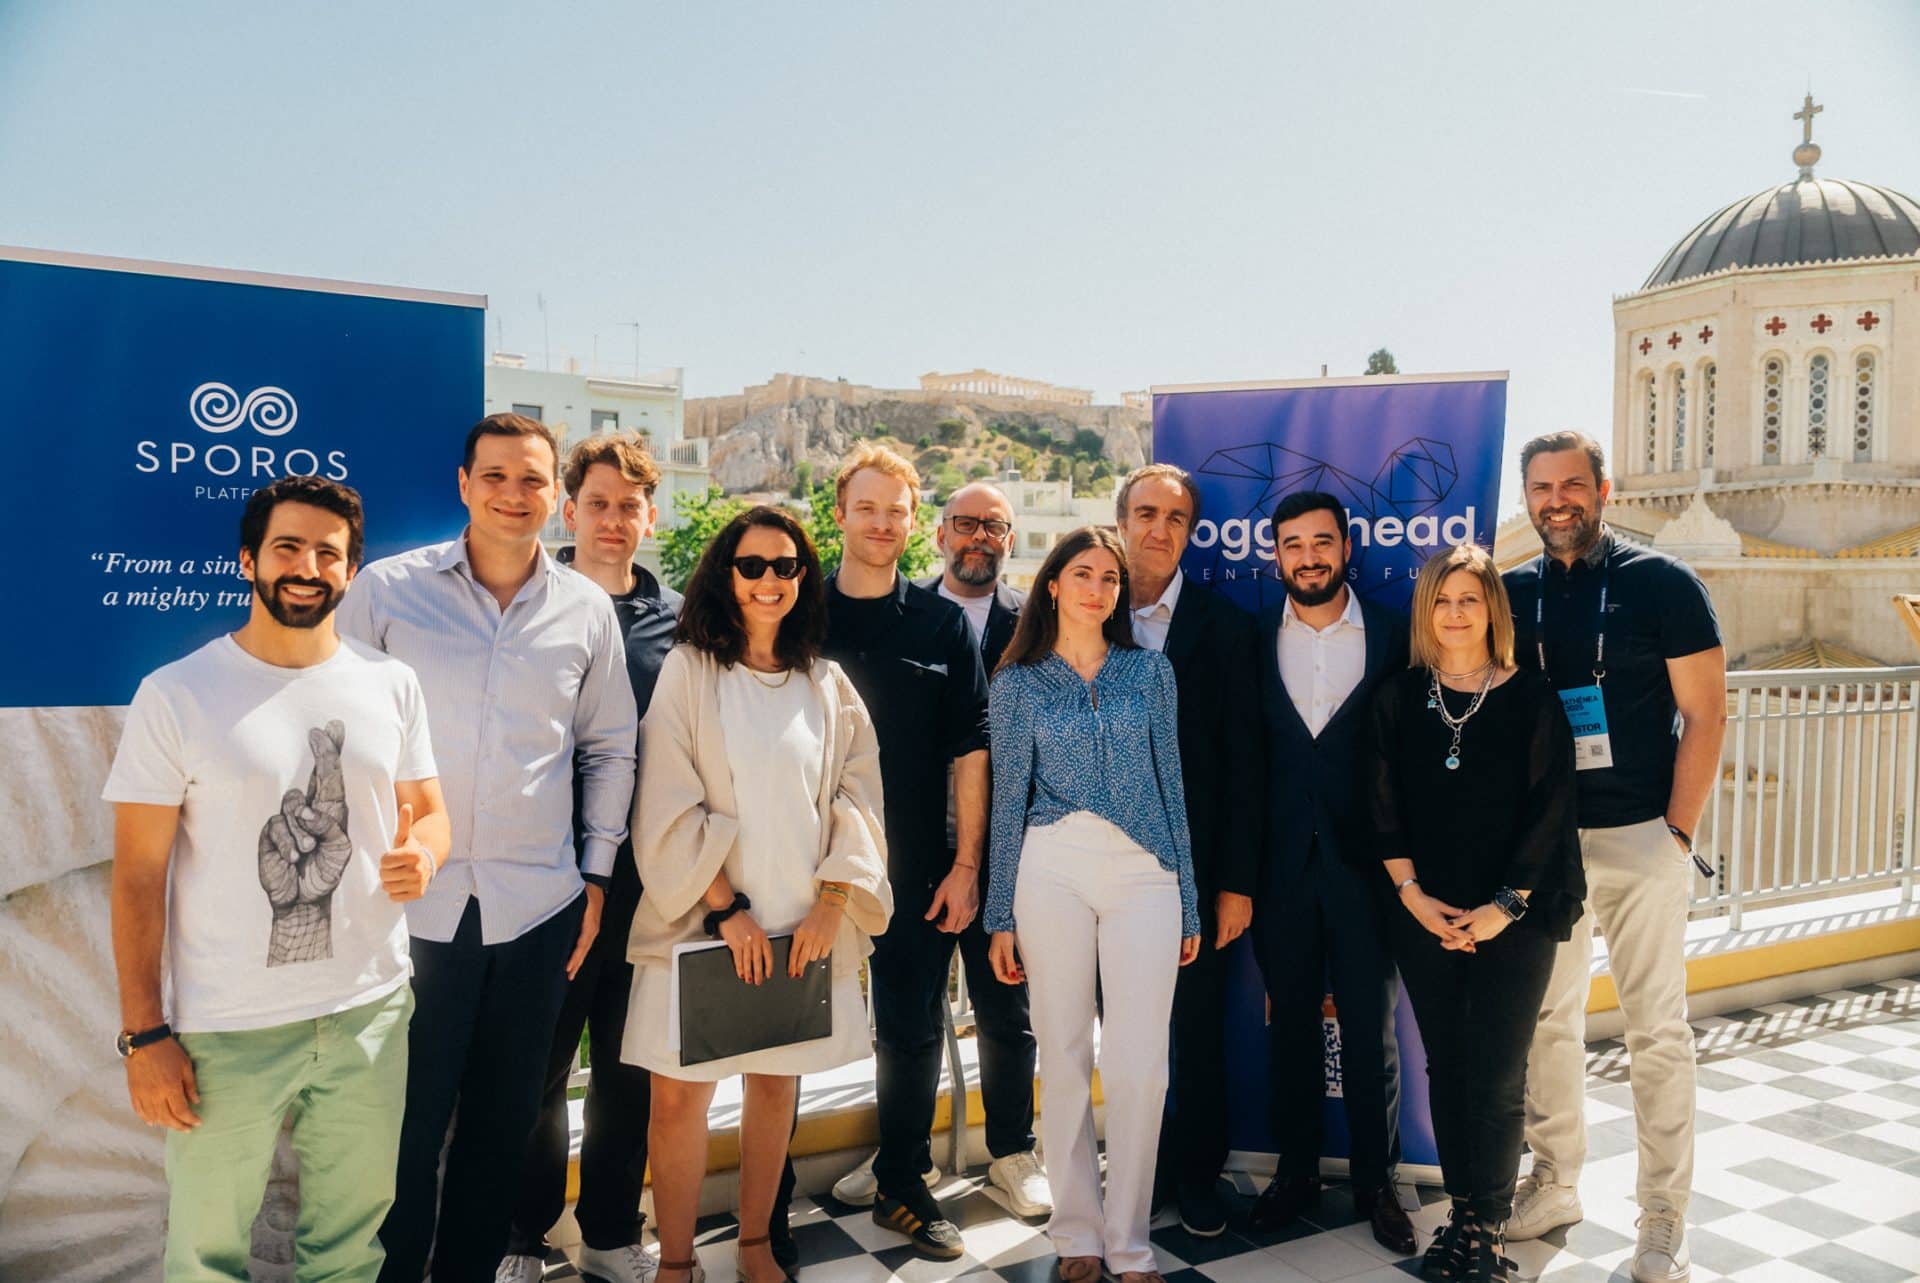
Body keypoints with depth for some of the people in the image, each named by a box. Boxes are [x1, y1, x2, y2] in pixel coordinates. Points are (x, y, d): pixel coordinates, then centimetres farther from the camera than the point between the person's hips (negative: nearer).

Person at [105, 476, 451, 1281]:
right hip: (227, 1031, -2)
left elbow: (427, 808, 11)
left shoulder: (390, 683, 2)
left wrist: (423, 854, -14)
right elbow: (138, 877, -5)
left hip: (371, 1011, 3)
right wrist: (143, 1034, -7)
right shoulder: (176, 696, -7)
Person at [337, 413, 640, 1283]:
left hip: (538, 903, 2)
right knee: (406, 1118, 8)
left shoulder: (586, 609, 4)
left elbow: (610, 747, 11)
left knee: (506, 1115, 14)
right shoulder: (387, 589, -2)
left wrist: (596, 873, 7)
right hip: (411, 898, -2)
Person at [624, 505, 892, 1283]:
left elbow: (857, 801, 5)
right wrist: (724, 907, -11)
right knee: (679, 1093, 0)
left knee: (776, 1082, 11)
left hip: (803, 923, 3)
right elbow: (668, 807, -7)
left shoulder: (828, 686, 6)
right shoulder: (688, 670, -3)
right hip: (702, 919, -2)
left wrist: (831, 904, -6)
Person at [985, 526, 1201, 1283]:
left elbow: (1170, 785, 10)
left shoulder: (1150, 670, 9)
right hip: (1053, 870, 0)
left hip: (1145, 872, 1)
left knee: (1140, 1063, -2)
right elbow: (1009, 798, 7)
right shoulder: (1019, 682, 7)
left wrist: (1188, 902, 9)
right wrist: (1001, 916, 6)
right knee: (1063, 1055, 6)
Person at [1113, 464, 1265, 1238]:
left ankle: (1196, 1176, 30)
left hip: (1194, 867, -1)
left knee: (1197, 1033, 11)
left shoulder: (1225, 627, 0)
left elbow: (1244, 761, -2)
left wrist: (1238, 881, -6)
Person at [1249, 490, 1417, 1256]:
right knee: (1290, 1022, 13)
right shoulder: (1254, 641, 3)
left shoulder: (1394, 637, 0)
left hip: (1365, 866, -1)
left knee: (1370, 1028, 9)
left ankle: (1375, 1180, 26)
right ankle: (1296, 1171, 29)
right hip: (1281, 867, 1)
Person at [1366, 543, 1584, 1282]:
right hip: (1424, 917, 2)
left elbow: (1549, 811, -4)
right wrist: (1412, 895, -5)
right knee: (1446, 1069, 10)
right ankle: (1462, 1212, 23)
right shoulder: (1398, 697, 4)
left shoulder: (1530, 699, -2)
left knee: (1497, 1079, 0)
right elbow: (1384, 807, 4)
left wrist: (1507, 906, -9)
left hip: (1513, 919, -2)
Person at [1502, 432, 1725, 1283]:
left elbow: (1704, 716, -4)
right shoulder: (1513, 594, 7)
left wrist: (1677, 830, -9)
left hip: (1640, 838, -3)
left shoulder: (1661, 583, -3)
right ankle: (1554, 1183, 27)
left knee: (1657, 1029, 3)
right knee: (1548, 1016, 11)